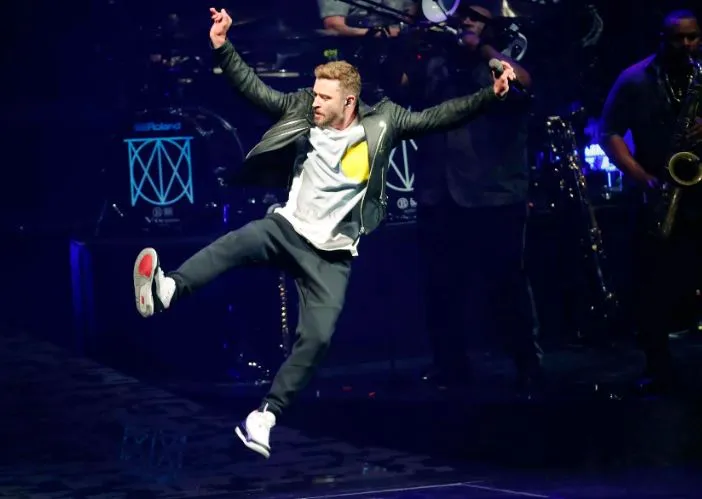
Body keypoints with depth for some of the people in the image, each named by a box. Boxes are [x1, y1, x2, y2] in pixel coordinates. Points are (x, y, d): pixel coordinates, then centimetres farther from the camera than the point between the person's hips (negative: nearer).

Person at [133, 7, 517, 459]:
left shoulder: (381, 123, -3)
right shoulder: (302, 113, 1)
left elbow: (438, 117, -4)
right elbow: (256, 90, 4)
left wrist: (491, 96, -13)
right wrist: (223, 48, -5)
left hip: (331, 255, 0)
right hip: (288, 229, 0)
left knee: (317, 339, -12)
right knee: (240, 241, -33)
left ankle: (264, 417, -3)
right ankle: (168, 289, -52)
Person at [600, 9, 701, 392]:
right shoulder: (634, 80, -1)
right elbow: (609, 135, -3)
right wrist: (644, 179, -15)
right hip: (654, 198, -1)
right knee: (653, 288, 0)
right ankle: (659, 370, 9)